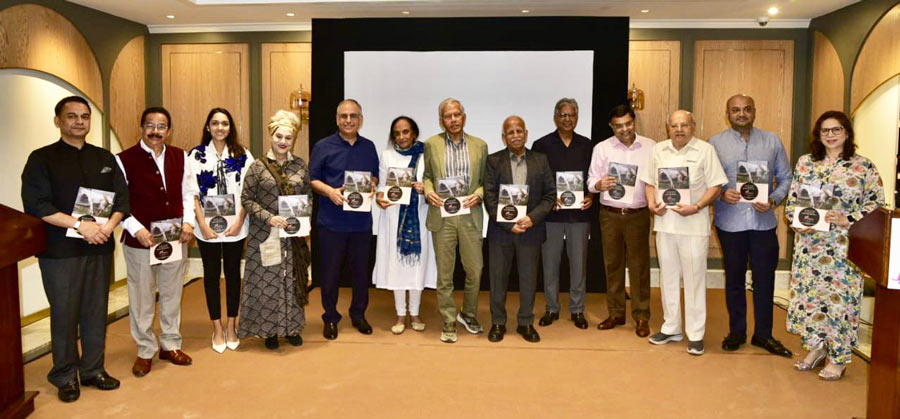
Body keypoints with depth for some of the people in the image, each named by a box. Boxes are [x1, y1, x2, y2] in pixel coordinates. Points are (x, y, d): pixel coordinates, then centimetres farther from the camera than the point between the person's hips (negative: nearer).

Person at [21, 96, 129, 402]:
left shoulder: (105, 158, 13)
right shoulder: (42, 159, 0)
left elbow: (121, 197, 9)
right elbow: (35, 204, -9)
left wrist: (108, 226, -10)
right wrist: (81, 225, -17)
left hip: (99, 248, 4)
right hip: (60, 250, -3)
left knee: (96, 311, 9)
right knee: (64, 315, 3)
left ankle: (93, 370, 22)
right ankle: (65, 377, 18)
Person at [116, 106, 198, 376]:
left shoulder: (179, 157, 4)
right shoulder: (125, 160, -8)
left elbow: (188, 192, 11)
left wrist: (188, 222, -2)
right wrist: (136, 229, -16)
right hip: (140, 239, -3)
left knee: (172, 294, 14)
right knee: (142, 298, 7)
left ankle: (170, 345, 30)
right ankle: (145, 350, 24)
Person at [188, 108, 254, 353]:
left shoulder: (242, 155, 1)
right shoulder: (196, 155, 0)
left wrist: (239, 221, -9)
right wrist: (202, 224, -10)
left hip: (235, 227, 1)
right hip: (207, 228, 0)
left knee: (233, 273, 9)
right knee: (211, 275, 8)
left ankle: (231, 327, 22)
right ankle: (217, 328, 20)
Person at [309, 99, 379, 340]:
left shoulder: (368, 147, 9)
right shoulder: (323, 146, -1)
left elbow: (375, 176, 18)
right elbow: (311, 179, 0)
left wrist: (372, 185, -5)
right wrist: (330, 191, -17)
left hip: (361, 220, 3)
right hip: (331, 221, -3)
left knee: (360, 270, 10)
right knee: (330, 272, 5)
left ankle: (358, 315, 27)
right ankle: (330, 318, 20)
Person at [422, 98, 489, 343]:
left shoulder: (479, 145, 7)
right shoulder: (432, 144, 5)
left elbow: (485, 180, 10)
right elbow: (427, 175, 12)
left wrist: (478, 194, -10)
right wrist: (429, 191, -8)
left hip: (470, 216, 1)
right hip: (442, 216, -1)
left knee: (475, 270, 7)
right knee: (444, 274, 5)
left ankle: (468, 314, 31)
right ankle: (449, 323, 18)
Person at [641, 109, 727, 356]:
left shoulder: (705, 150, -3)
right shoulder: (658, 150, 9)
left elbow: (715, 186, -5)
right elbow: (650, 182, 15)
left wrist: (696, 207, -18)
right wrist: (652, 204, -3)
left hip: (693, 224, -4)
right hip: (664, 222, 4)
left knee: (694, 278, 1)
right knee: (668, 276, 13)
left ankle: (695, 334, 12)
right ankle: (671, 328, 26)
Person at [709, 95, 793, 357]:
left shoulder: (772, 141, 7)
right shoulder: (715, 143, 3)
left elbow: (786, 178, 7)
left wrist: (773, 200, -9)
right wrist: (721, 194, -16)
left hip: (763, 221, 1)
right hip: (730, 222, -1)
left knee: (764, 279, 6)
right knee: (734, 279, 11)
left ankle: (763, 334, 21)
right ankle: (736, 332, 24)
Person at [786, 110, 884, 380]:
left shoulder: (863, 167, -1)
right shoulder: (805, 163, 9)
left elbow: (877, 203, -3)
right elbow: (792, 199, 12)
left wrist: (847, 219, -15)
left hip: (845, 245, -3)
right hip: (809, 244, 4)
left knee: (840, 296, 0)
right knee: (808, 292, 8)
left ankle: (838, 357, 13)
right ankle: (815, 347, 25)